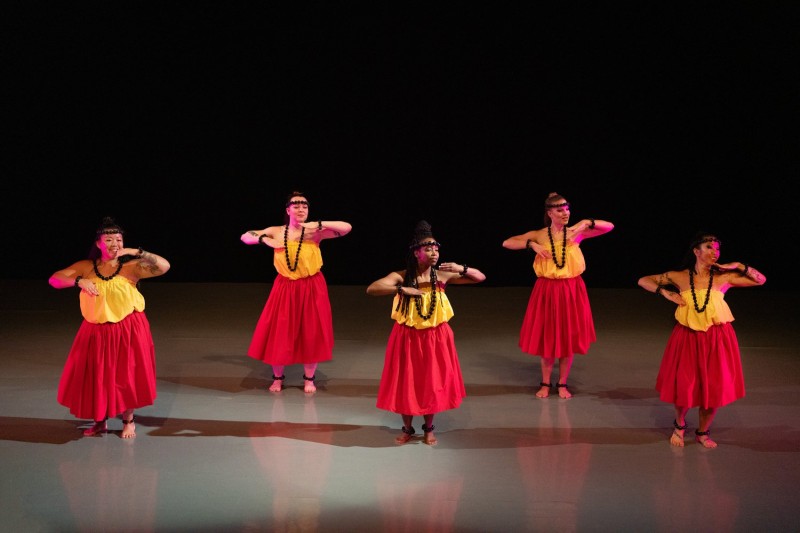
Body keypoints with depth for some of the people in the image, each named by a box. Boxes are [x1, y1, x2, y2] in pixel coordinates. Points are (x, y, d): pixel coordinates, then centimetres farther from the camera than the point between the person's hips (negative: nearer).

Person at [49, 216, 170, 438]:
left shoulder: (131, 267, -7)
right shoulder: (85, 267, 1)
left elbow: (164, 266, -18)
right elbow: (54, 279, -4)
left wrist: (137, 252, -22)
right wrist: (79, 281, -20)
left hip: (127, 331, -2)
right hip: (95, 331, 3)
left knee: (125, 376, 5)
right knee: (95, 377, 8)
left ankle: (128, 421, 25)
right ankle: (100, 422, 28)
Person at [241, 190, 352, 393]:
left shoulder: (315, 233, -8)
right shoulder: (276, 232, -1)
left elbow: (347, 227, -18)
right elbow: (245, 237, 6)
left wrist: (319, 224, -24)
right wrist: (263, 239, -13)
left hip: (311, 289, -1)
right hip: (285, 289, 1)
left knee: (311, 333, 4)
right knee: (279, 333, 3)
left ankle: (309, 378, 22)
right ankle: (278, 377, 22)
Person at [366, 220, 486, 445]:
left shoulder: (442, 275, -5)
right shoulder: (401, 276, -11)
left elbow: (480, 277, -1)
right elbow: (371, 289, -24)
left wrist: (461, 269, -20)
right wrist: (402, 289, -29)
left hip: (434, 338, 1)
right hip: (408, 337, -1)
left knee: (432, 381, 9)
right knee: (406, 381, 7)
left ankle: (429, 428, 28)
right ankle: (407, 429, 26)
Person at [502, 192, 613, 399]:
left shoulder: (575, 233, -1)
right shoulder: (538, 235, -1)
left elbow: (609, 226, -4)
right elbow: (506, 243, -4)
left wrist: (587, 223, -19)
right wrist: (531, 245, -17)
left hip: (572, 291, 0)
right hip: (547, 291, 0)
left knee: (569, 338, 6)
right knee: (547, 338, 7)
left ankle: (562, 384, 20)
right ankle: (545, 383, 22)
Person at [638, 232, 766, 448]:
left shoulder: (724, 277, 0)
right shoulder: (680, 277, -2)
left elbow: (761, 280, 5)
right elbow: (643, 281, 3)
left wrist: (738, 266, -5)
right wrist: (665, 293, -11)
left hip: (716, 339, 1)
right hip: (687, 337, -1)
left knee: (714, 388, 3)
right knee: (683, 387, 0)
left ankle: (703, 432, 26)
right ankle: (679, 425, 30)